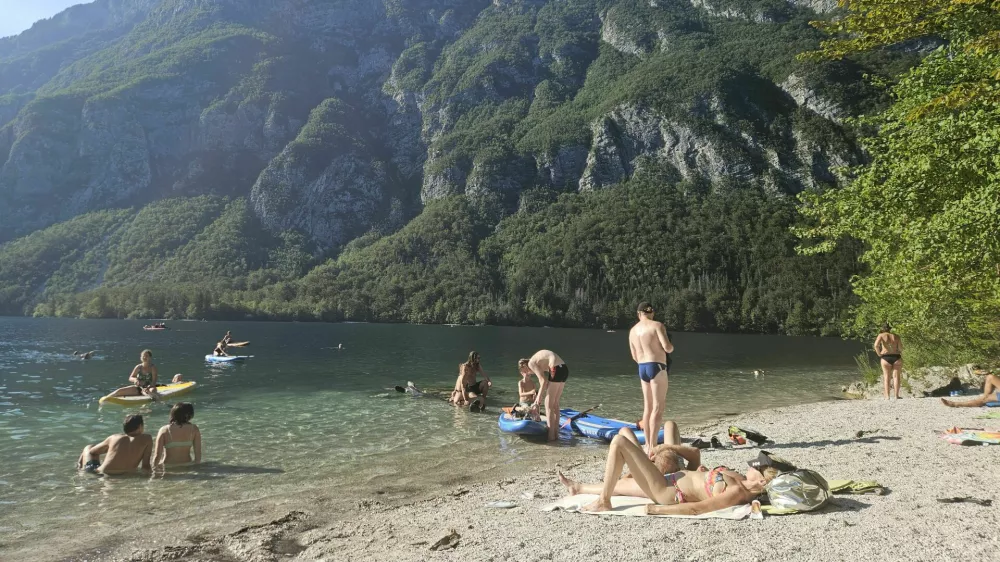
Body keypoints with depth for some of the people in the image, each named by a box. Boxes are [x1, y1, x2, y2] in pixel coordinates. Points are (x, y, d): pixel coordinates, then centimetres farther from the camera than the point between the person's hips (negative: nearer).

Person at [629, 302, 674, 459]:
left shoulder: (633, 331, 10)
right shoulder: (657, 325, -8)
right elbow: (667, 348, -17)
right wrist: (672, 346, 6)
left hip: (642, 368, 7)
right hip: (657, 366, -7)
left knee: (648, 407, 14)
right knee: (658, 407, -6)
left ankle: (648, 445, 19)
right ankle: (652, 446, -11)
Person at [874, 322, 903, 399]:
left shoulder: (881, 335, 2)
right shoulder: (896, 336, 7)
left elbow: (876, 345, -15)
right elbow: (901, 348, 0)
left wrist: (879, 354, -3)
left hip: (886, 358, -1)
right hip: (896, 357, 1)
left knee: (886, 377, 5)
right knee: (896, 376, 6)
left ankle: (887, 396, 1)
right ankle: (896, 395, 3)